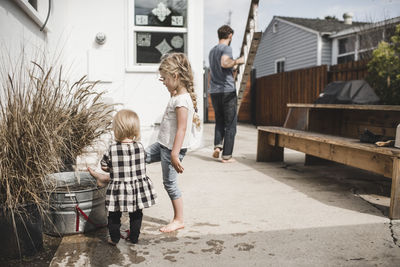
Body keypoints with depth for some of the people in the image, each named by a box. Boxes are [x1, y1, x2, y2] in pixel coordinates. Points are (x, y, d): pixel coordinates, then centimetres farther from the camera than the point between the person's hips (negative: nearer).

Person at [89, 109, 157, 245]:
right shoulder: (140, 146, -8)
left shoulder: (112, 149, -14)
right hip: (138, 188, 2)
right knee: (136, 214, 19)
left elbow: (104, 166, -2)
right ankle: (134, 237, 30)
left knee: (114, 215, 17)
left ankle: (114, 238, 27)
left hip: (118, 190, -2)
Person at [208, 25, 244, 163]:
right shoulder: (226, 48, -5)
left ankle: (217, 145, -2)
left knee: (219, 121, 18)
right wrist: (236, 61, -9)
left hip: (214, 91, 7)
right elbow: (224, 63, -26)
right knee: (230, 124, 0)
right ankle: (226, 155, 1)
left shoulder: (212, 51, 19)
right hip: (228, 90, -7)